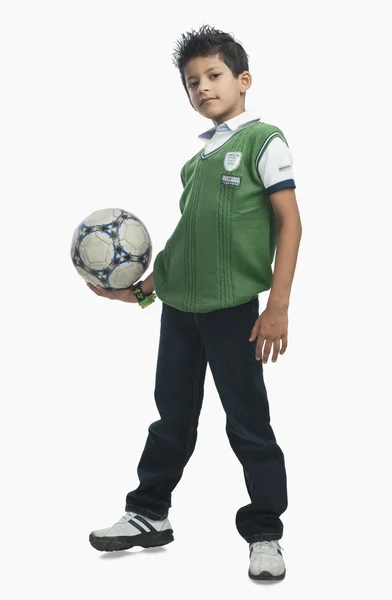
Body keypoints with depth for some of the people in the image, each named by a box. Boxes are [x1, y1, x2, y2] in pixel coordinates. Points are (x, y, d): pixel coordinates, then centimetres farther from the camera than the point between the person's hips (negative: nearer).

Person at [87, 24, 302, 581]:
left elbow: (289, 222, -11)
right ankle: (149, 514, 30)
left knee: (249, 424, 2)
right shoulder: (197, 158, 14)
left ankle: (264, 535, 15)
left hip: (232, 307, -7)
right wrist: (143, 288, 10)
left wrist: (277, 307, -17)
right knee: (172, 416, 17)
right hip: (178, 305, 7)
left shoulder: (262, 139, -5)